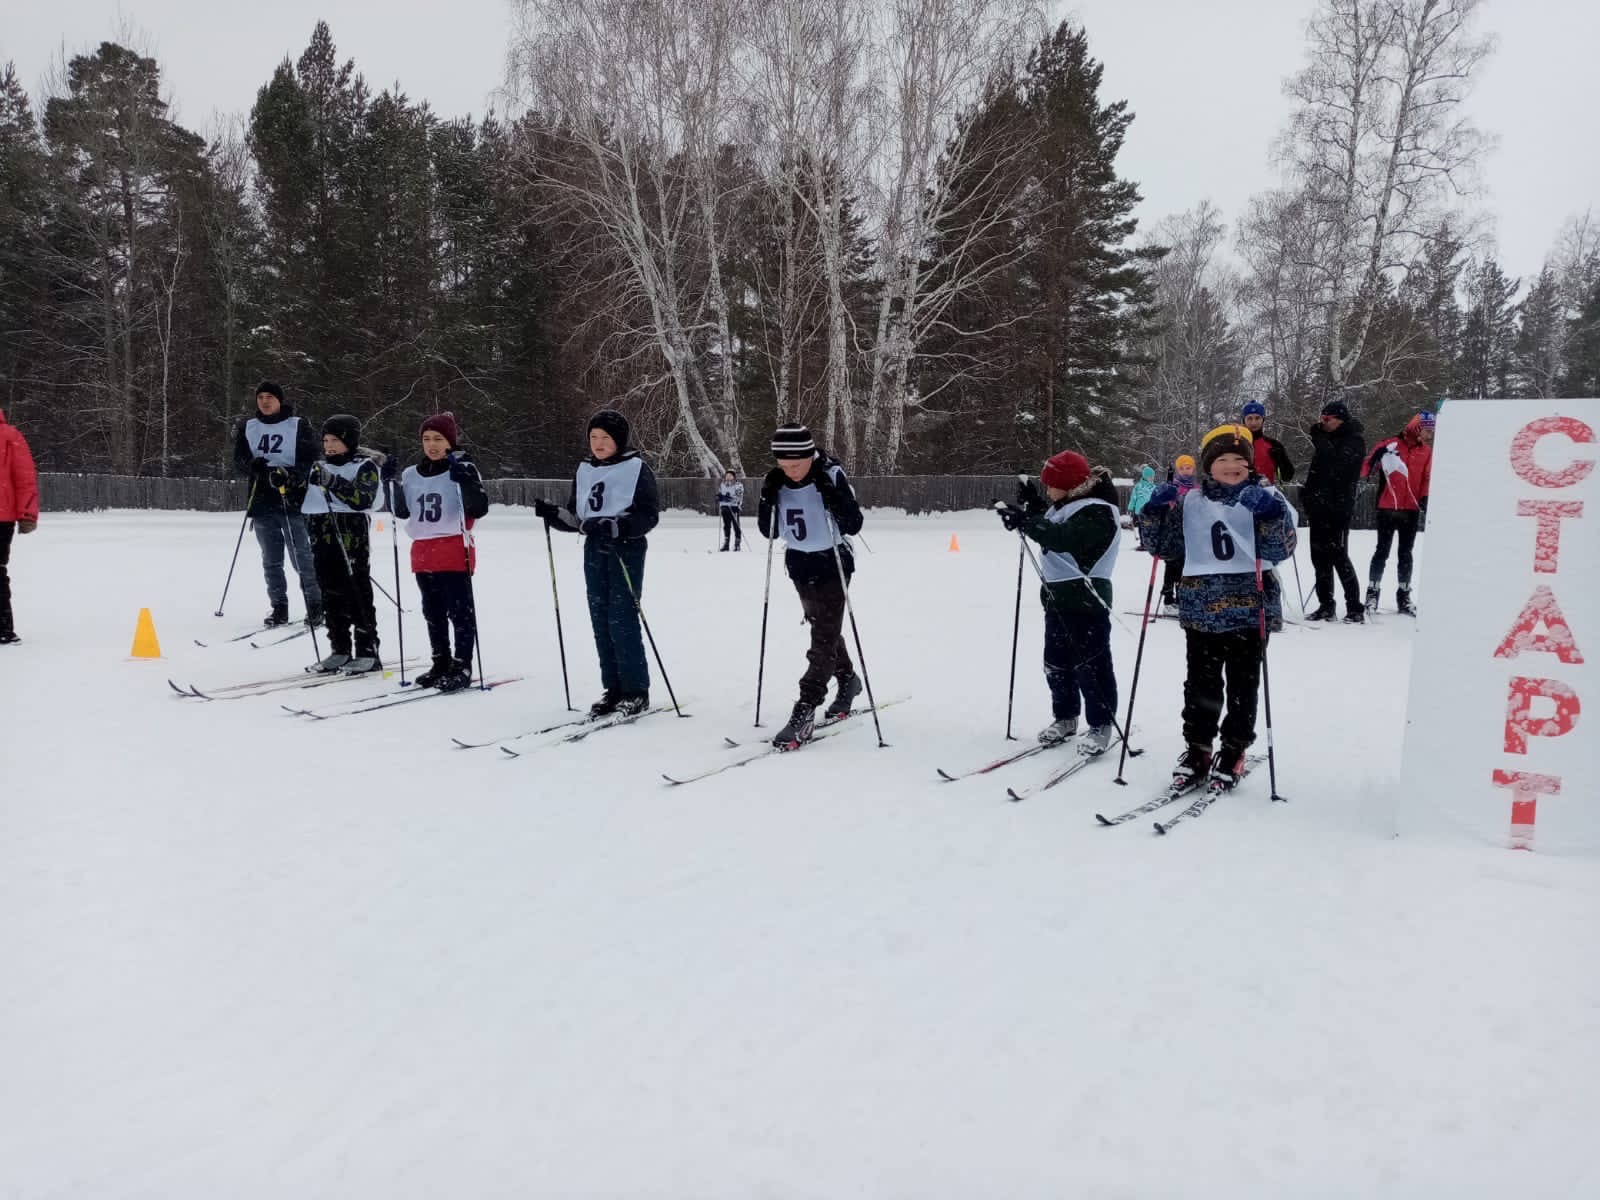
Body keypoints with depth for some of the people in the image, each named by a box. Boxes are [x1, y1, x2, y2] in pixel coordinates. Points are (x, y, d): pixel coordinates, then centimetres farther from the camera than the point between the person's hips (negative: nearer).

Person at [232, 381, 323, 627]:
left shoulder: (299, 425, 2)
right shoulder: (247, 427, 13)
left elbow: (310, 460, -4)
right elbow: (239, 458, 9)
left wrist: (290, 475, -22)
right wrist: (254, 465, -14)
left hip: (293, 502, -4)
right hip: (261, 503, 4)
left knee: (302, 557, -5)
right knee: (271, 560, 7)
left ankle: (315, 606, 3)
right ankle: (279, 608, 14)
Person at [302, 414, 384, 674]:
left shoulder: (366, 465, 0)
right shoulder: (320, 465, 19)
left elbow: (362, 499, -16)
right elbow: (306, 500, 25)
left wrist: (333, 482, -23)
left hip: (351, 535, -7)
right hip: (322, 536, 7)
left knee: (357, 592, -6)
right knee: (330, 594, 8)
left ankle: (367, 652, -2)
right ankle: (340, 650, 15)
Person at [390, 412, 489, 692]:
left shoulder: (463, 471, -5)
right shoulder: (411, 475, 12)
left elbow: (479, 509, -15)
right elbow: (402, 512, 15)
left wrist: (465, 482, -28)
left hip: (455, 552, -6)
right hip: (422, 552, 7)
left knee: (460, 611, -4)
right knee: (433, 613, 14)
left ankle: (462, 667, 0)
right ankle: (441, 664, 25)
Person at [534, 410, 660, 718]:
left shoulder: (637, 469, -5)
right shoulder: (584, 471, 13)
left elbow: (649, 515, -10)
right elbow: (576, 518, 16)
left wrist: (615, 527, -23)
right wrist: (552, 514, -2)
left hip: (627, 550, -6)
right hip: (595, 552, 6)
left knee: (622, 621, -9)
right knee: (601, 622, 6)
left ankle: (636, 691, 1)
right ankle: (613, 689, 14)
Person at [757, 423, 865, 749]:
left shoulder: (832, 476, -17)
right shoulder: (778, 482, -4)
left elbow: (853, 526, -18)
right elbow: (769, 531, -1)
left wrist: (832, 499, -32)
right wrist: (768, 499, -17)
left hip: (832, 566, -6)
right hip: (799, 566, 6)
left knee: (824, 636, -11)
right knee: (822, 628, 20)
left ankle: (804, 713, -14)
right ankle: (847, 681, 42)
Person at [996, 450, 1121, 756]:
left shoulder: (1097, 512, -18)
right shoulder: (1067, 504, 12)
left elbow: (1063, 538, -31)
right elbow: (1049, 529, 24)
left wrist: (1025, 521, -32)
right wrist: (1033, 505, 8)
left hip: (1086, 600, -10)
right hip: (1058, 596, 10)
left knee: (1090, 664, -4)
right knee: (1056, 662, 15)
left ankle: (1101, 725, 7)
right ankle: (1065, 717, 28)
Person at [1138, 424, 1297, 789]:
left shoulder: (1265, 497, 1)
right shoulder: (1191, 501, 7)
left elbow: (1281, 550, -8)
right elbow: (1165, 546, 11)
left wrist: (1269, 513, -24)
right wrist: (1156, 512, -4)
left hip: (1249, 610, -1)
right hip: (1201, 610, 2)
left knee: (1242, 685, 8)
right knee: (1201, 684, 7)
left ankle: (1233, 751, 21)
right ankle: (1197, 747, 20)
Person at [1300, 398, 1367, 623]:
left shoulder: (1354, 441, -6)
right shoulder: (1327, 439, 18)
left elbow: (1335, 462, -23)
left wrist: (1318, 436, -15)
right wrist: (1307, 492, 15)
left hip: (1338, 509, -8)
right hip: (1318, 508, 8)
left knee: (1338, 556, -9)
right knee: (1319, 557, 7)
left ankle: (1355, 608, -3)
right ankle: (1326, 606, 13)